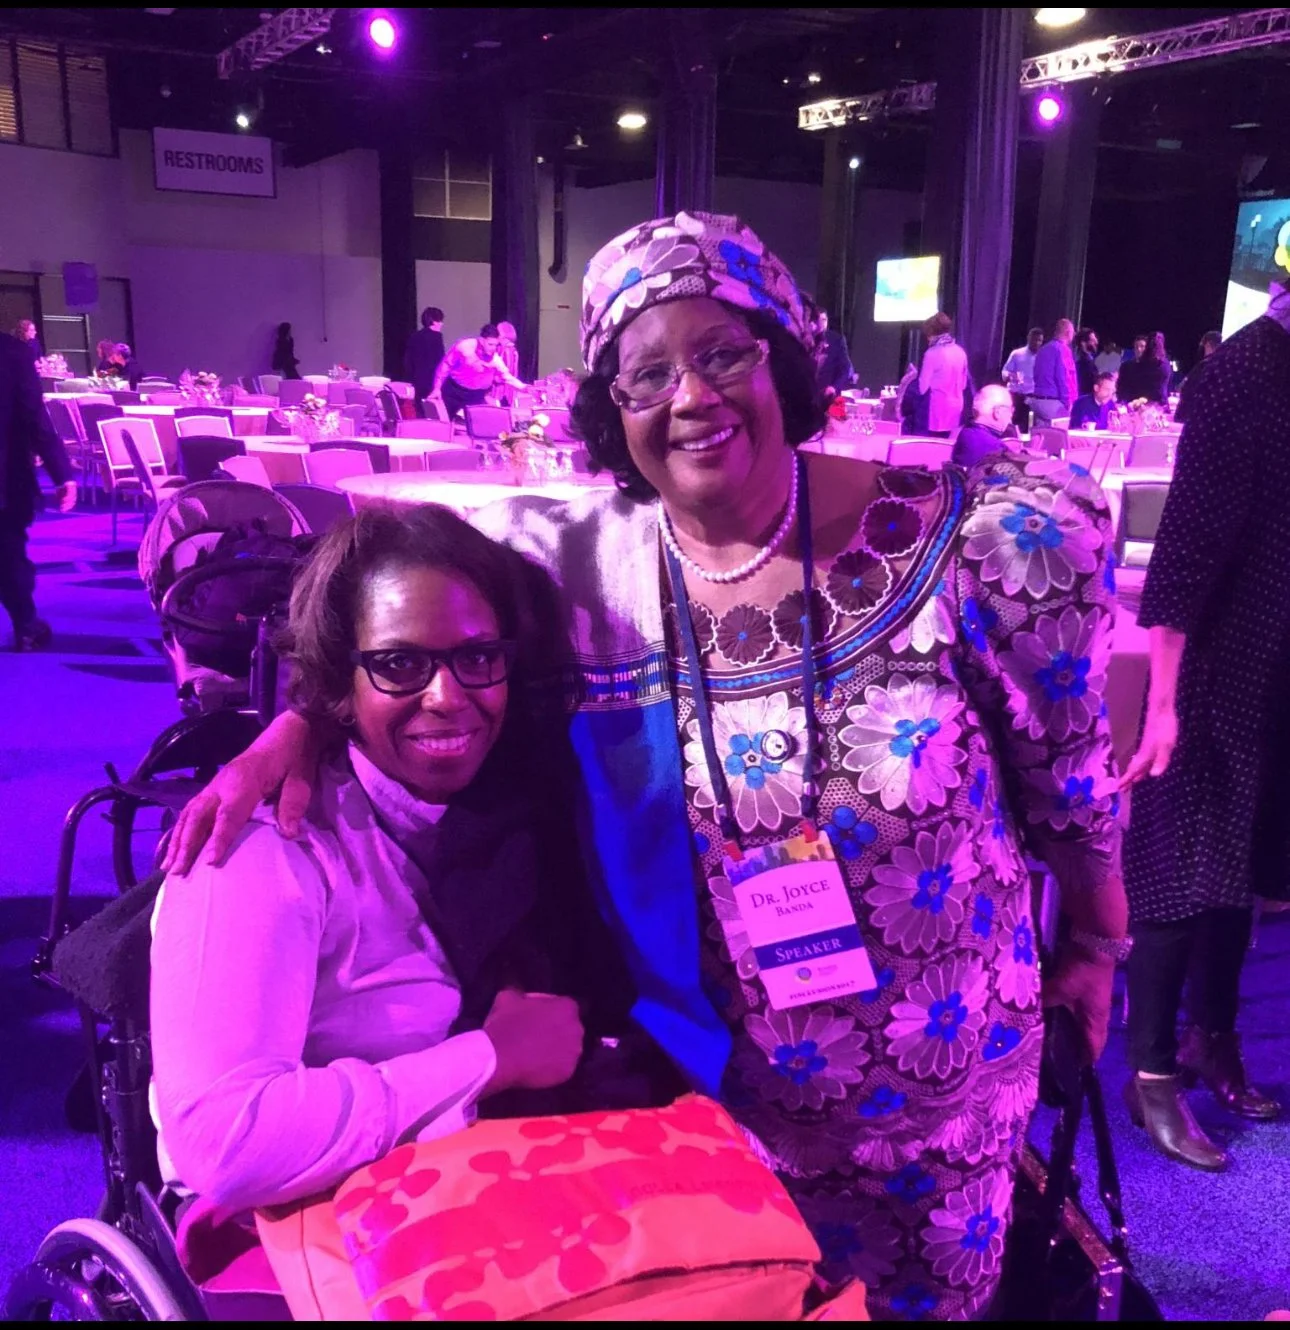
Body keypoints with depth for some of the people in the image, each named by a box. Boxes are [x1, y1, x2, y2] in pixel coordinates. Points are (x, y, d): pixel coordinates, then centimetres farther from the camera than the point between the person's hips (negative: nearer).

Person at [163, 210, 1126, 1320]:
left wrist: (1094, 945, 6)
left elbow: (1066, 769, -6)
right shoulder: (576, 566, -15)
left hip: (944, 1087, 0)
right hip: (705, 1082, 1)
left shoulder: (963, 547, -19)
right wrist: (297, 726, -19)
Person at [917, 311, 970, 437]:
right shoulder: (960, 351, 7)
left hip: (939, 407, -7)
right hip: (956, 405, 7)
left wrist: (914, 375, 11)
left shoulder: (933, 353, -12)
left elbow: (923, 386, -8)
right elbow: (964, 383, 15)